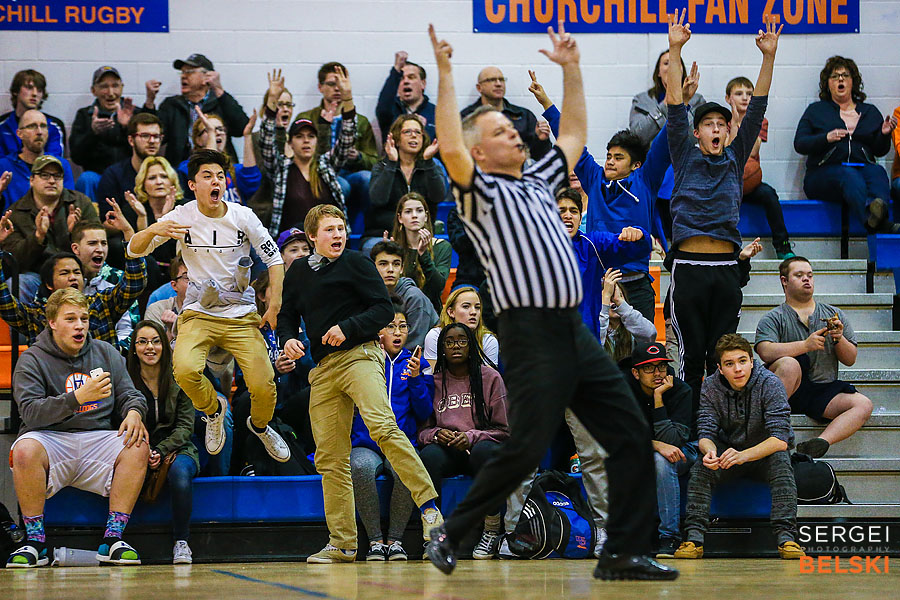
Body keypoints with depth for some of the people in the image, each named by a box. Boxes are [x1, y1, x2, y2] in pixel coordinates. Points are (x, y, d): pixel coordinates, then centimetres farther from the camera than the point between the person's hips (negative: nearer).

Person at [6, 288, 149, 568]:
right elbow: (31, 413, -12)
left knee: (138, 447, -26)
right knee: (25, 449, -36)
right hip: (50, 439, -3)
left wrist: (134, 412, -11)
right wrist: (78, 397, -25)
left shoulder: (106, 353, 13)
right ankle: (34, 541, -23)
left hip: (98, 438, 3)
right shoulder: (32, 360, 1)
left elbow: (130, 395, 15)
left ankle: (113, 537, -20)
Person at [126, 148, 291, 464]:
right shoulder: (182, 216, -5)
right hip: (198, 314, -1)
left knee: (263, 387, -12)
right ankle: (213, 409, 6)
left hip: (242, 315, 1)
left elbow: (274, 258, 7)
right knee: (185, 370, -29)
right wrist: (153, 231, -29)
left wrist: (274, 306, -2)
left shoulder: (242, 216, -3)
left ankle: (260, 426, 26)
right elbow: (134, 250, -6)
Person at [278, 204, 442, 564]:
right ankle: (342, 544, 8)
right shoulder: (298, 273, 17)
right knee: (329, 457, 4)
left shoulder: (355, 264, 2)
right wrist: (288, 339, 4)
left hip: (359, 355, -6)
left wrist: (348, 328, -15)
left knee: (382, 427, -28)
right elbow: (287, 315, 26)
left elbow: (384, 310, -2)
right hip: (323, 369, 6)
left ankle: (428, 506, -30)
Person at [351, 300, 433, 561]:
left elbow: (424, 413, 8)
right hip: (365, 445, -1)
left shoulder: (415, 362, 14)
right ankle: (375, 540, -25)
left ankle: (395, 539, -18)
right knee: (361, 467, -37)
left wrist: (416, 378, -8)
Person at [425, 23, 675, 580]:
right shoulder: (480, 191, 2)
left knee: (632, 435, 2)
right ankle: (451, 534, 6)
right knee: (525, 450, -11)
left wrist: (571, 67, 26)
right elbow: (450, 147, -17)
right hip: (531, 334, -8)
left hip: (577, 332, 8)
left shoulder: (539, 182, 23)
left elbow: (575, 133, 31)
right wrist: (445, 74, -18)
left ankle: (625, 553, 5)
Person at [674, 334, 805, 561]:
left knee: (781, 460, -34)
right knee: (701, 467, -27)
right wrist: (709, 450, -41)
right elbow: (706, 433, -14)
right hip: (728, 452, 2)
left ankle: (786, 537, -39)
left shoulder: (769, 384, -21)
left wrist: (744, 455, -45)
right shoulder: (711, 387, -11)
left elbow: (780, 439, -29)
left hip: (764, 453, -2)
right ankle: (694, 537, -30)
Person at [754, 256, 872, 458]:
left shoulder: (835, 314, 19)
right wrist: (806, 345, -21)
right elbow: (765, 352, -12)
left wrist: (839, 339, -6)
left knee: (863, 405, -22)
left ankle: (821, 442, -40)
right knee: (790, 364, -36)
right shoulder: (774, 318, 7)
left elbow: (850, 360, 15)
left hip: (824, 392, 4)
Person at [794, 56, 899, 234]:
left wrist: (884, 134, -3)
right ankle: (879, 224, -68)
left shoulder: (870, 112, 24)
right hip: (825, 171, -2)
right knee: (849, 176, -37)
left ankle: (875, 211, -67)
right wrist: (826, 138, -11)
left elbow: (880, 151, 19)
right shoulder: (816, 110, 19)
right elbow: (799, 144, 7)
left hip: (863, 167, 3)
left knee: (877, 172, -34)